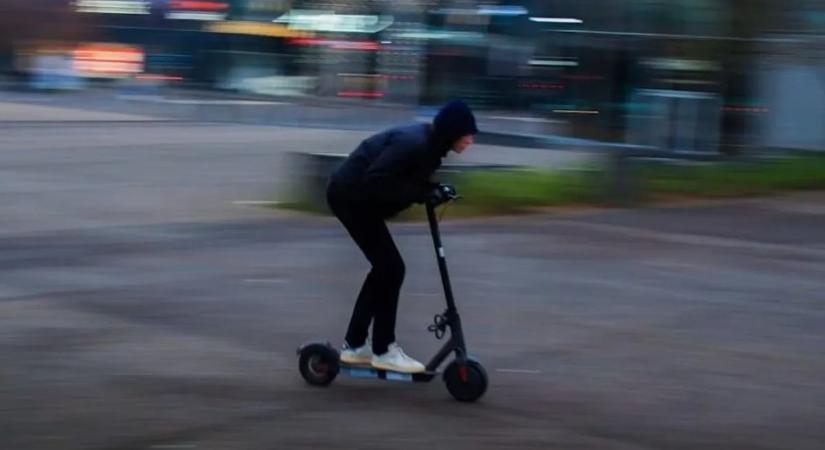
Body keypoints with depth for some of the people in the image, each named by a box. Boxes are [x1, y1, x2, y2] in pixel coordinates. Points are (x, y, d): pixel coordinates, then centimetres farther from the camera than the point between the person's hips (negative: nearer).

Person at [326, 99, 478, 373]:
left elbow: (405, 179, 9)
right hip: (351, 196, -10)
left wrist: (432, 191, -9)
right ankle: (383, 350, 0)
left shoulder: (428, 144, 4)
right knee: (391, 267, -8)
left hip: (357, 197, 10)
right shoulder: (413, 144, -26)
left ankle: (354, 345, 21)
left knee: (384, 268, 14)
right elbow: (376, 180, -31)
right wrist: (423, 193, -28)